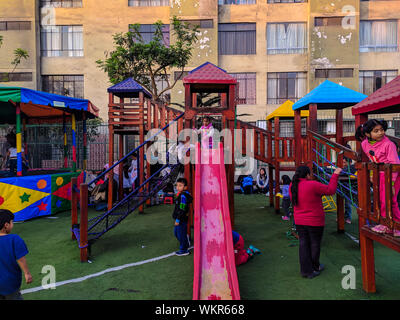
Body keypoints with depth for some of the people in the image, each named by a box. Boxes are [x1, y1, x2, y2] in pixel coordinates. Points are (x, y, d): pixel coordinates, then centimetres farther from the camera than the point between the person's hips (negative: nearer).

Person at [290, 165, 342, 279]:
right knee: (314, 244, 13)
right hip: (314, 221, -5)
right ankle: (314, 268, 31)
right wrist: (335, 175, -7)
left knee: (303, 244, 13)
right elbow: (330, 190, -16)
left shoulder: (292, 186, -3)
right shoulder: (312, 185, -23)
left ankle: (305, 270, 21)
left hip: (299, 221, 5)